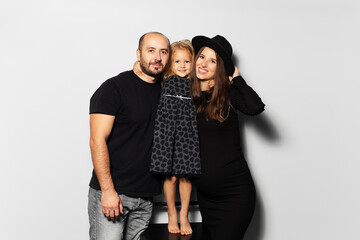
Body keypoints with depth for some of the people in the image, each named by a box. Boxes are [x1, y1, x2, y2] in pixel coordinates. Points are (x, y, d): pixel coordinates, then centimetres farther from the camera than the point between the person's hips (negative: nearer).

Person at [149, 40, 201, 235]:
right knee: (170, 176, 2)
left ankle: (184, 216, 21)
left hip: (187, 133, 1)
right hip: (167, 131, -1)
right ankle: (172, 215, 21)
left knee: (185, 176, 4)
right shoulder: (165, 83, 4)